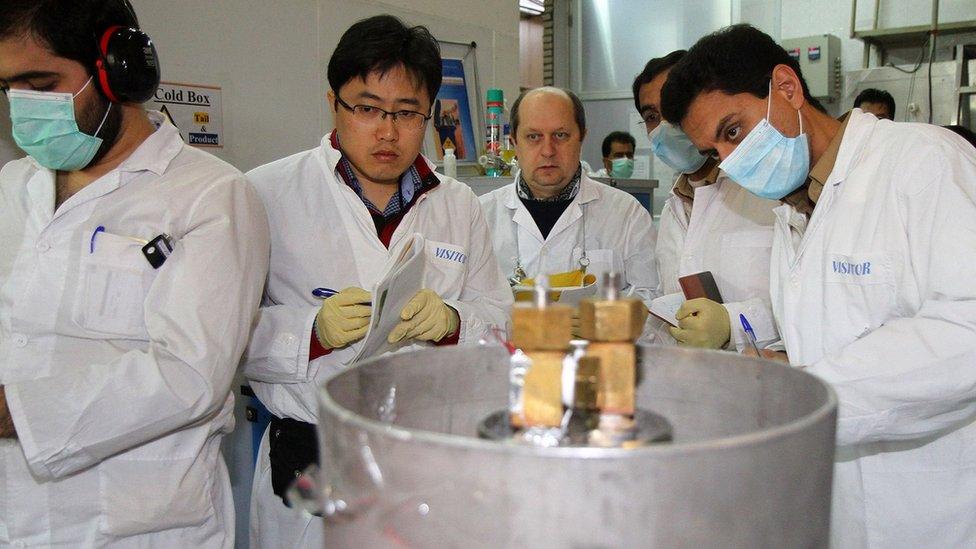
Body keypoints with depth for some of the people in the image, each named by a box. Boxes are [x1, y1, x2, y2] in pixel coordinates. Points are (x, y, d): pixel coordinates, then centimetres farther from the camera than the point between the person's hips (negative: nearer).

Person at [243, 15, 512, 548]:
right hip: (310, 460, -3)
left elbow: (498, 313, 9)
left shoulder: (459, 205, 9)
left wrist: (451, 322, -12)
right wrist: (313, 331, -22)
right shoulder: (267, 193, -3)